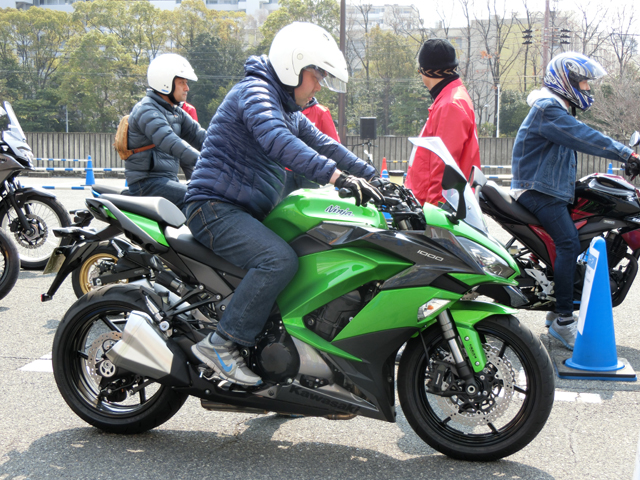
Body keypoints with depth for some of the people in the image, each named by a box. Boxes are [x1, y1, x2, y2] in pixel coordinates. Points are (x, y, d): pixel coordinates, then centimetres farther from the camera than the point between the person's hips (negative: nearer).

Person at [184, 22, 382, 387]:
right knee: (281, 259, -31)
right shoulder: (255, 90, -13)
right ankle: (222, 343, -24)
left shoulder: (291, 113, 20)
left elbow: (324, 145, 21)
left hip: (250, 212, 10)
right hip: (215, 207, -10)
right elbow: (276, 140, -31)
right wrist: (337, 176, -40)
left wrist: (374, 178, 8)